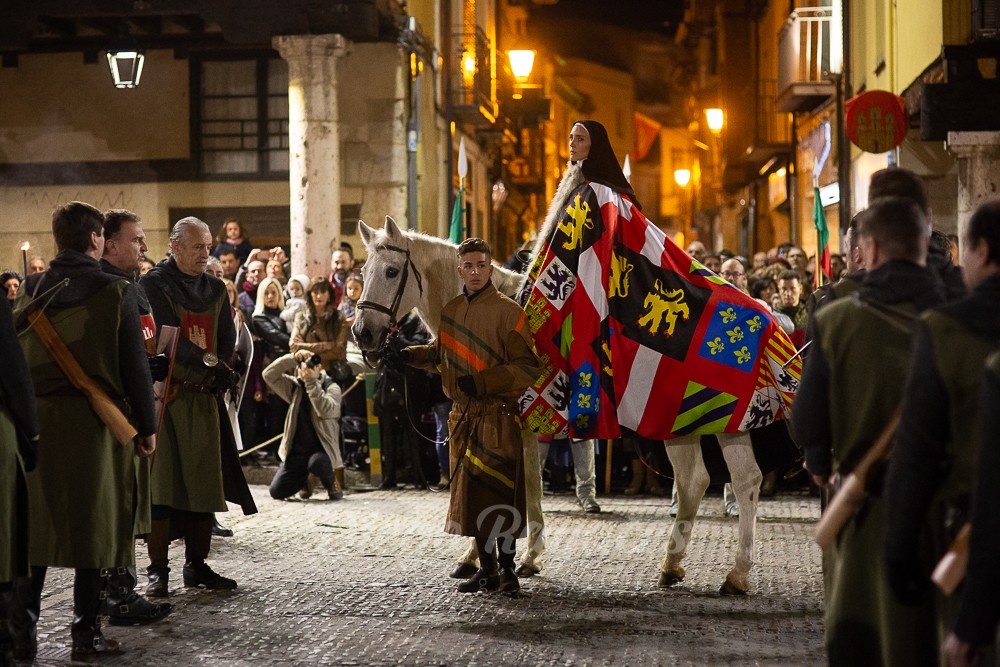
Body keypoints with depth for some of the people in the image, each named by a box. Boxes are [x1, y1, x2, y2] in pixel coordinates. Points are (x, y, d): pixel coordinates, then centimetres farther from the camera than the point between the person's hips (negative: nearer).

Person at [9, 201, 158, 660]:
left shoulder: (31, 290, 3)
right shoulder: (116, 292, -8)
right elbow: (135, 366, -6)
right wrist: (147, 427, 2)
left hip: (37, 419, 4)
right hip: (96, 421, -3)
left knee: (35, 524, 10)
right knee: (93, 525, 5)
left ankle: (23, 633, 12)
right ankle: (86, 634, 9)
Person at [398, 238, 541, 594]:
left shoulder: (507, 311, -8)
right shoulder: (451, 311, 10)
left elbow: (527, 368, -12)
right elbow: (440, 353, 28)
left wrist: (481, 382, -21)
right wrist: (408, 355, 10)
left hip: (498, 415, -6)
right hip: (463, 416, 6)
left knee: (499, 492, -7)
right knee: (469, 492, 9)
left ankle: (506, 567, 6)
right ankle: (486, 568, 19)